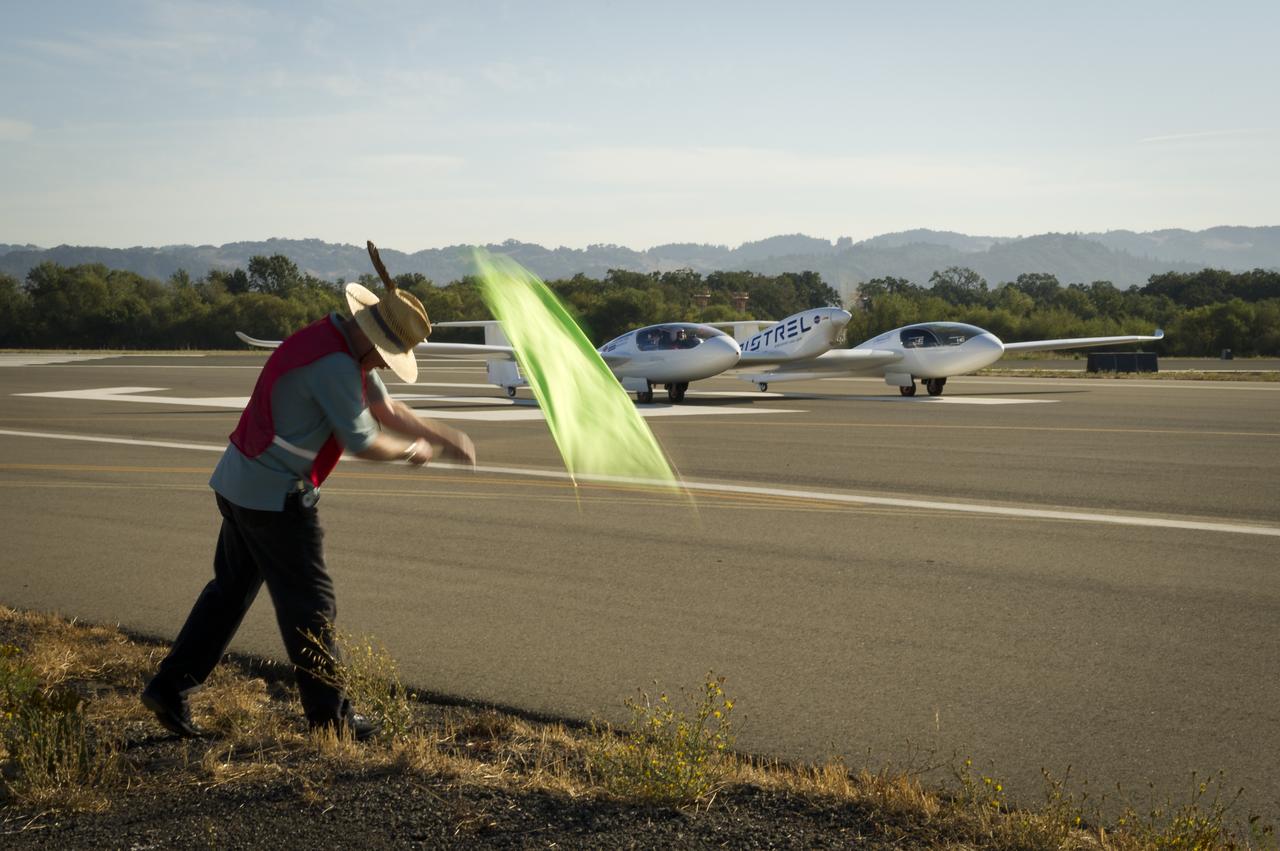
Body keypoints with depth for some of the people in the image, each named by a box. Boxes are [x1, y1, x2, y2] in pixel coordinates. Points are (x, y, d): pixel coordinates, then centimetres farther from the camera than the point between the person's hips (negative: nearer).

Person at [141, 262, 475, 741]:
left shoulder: (340, 346, 10)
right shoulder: (334, 364, -22)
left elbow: (385, 408, 18)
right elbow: (361, 442, -17)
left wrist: (443, 436, 12)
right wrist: (411, 451, 0)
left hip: (240, 483, 10)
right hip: (275, 495, -10)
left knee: (231, 589, 17)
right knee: (310, 602, 0)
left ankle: (169, 688, 19)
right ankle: (329, 715, 10)